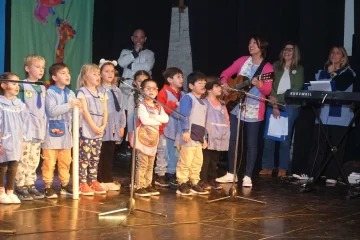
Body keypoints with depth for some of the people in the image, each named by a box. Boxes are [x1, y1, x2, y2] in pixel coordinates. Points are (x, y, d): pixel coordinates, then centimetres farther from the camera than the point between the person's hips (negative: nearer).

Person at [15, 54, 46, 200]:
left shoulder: (43, 88, 14)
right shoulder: (22, 86, -8)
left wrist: (44, 129, 14)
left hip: (38, 130, 7)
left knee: (34, 161, 11)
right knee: (23, 160, -5)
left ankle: (30, 186, 18)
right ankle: (20, 187, 1)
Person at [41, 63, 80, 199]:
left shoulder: (71, 94, 10)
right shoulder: (50, 92, -10)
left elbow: (74, 112, 15)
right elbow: (52, 110, -21)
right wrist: (69, 105, -23)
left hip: (66, 132, 6)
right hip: (52, 132, -6)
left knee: (65, 161, 13)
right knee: (49, 161, -1)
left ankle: (65, 184, 23)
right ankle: (48, 186, 6)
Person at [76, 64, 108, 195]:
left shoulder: (102, 92, 14)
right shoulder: (82, 92, -4)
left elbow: (105, 111, 10)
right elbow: (85, 111, -11)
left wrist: (103, 126, -3)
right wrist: (94, 127, -15)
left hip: (99, 131, 6)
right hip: (86, 130, -6)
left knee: (95, 158, 9)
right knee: (84, 157, -6)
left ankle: (93, 181, 15)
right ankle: (82, 183, -4)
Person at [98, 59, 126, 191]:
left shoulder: (117, 91, 13)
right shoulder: (98, 89, -5)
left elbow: (121, 109, 15)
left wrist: (122, 126, 12)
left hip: (113, 127, 5)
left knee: (110, 154, 9)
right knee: (100, 154, -1)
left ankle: (108, 180, 15)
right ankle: (99, 180, 6)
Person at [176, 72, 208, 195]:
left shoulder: (202, 102, 22)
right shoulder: (188, 98, -6)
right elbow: (184, 115, -17)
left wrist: (204, 137, 25)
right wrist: (185, 131, -26)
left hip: (198, 138, 9)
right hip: (188, 136, -9)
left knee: (197, 163, 12)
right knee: (185, 162, -7)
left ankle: (194, 183, 21)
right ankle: (182, 185, -1)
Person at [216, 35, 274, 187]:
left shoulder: (267, 67, -7)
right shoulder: (243, 61, 5)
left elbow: (268, 90, -14)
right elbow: (226, 73, 12)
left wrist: (259, 85, -33)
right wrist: (224, 83, -7)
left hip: (254, 111, -4)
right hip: (236, 107, 4)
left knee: (251, 143, 0)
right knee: (233, 140, 8)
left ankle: (247, 177, 6)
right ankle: (231, 173, 18)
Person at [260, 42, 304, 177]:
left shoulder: (299, 69, 6)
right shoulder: (276, 66, 10)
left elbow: (297, 89, -5)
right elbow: (270, 86, 2)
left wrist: (278, 99, -11)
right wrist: (274, 105, -10)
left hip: (290, 106, -2)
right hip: (273, 105, 2)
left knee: (285, 138, -1)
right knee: (269, 136, -2)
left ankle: (283, 169, 4)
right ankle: (267, 167, 4)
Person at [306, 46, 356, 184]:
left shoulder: (348, 73, 6)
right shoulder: (322, 72, 18)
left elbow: (340, 86, -13)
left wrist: (332, 73, 0)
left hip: (340, 117, -3)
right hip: (323, 115, 3)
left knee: (336, 147, -2)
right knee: (318, 146, -1)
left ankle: (332, 177, 1)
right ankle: (311, 175, 3)